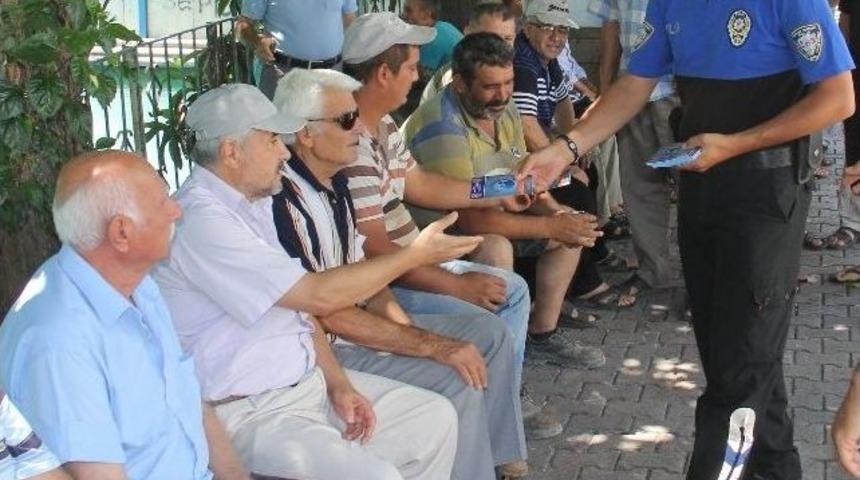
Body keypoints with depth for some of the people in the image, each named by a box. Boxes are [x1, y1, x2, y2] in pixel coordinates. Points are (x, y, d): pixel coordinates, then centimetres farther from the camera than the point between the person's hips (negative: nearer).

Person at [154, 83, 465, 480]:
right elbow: (319, 295, -23)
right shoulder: (200, 220, -22)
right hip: (249, 412, -9)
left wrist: (338, 383, 2)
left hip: (308, 381, 10)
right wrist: (417, 254, -13)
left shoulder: (252, 203, 9)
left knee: (436, 417, 7)